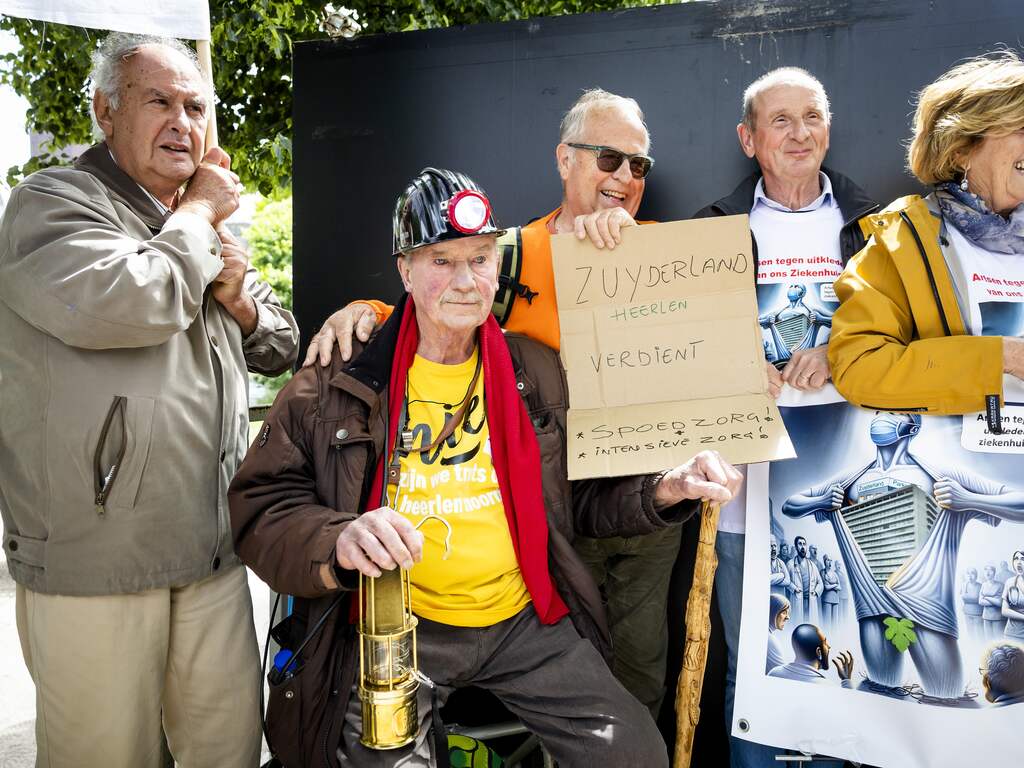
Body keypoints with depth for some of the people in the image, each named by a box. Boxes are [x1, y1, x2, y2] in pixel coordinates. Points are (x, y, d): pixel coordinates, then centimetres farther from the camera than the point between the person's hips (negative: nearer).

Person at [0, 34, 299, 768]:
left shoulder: (204, 231, 17)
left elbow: (281, 348, 20)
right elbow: (127, 306, -27)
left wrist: (241, 299, -2)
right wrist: (198, 213, -10)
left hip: (213, 552, 6)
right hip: (93, 565, -6)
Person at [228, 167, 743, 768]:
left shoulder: (538, 372, 5)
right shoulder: (335, 385, -5)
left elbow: (582, 497, 12)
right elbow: (260, 510, -6)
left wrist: (665, 491, -7)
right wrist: (338, 542, -27)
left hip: (525, 622, 3)